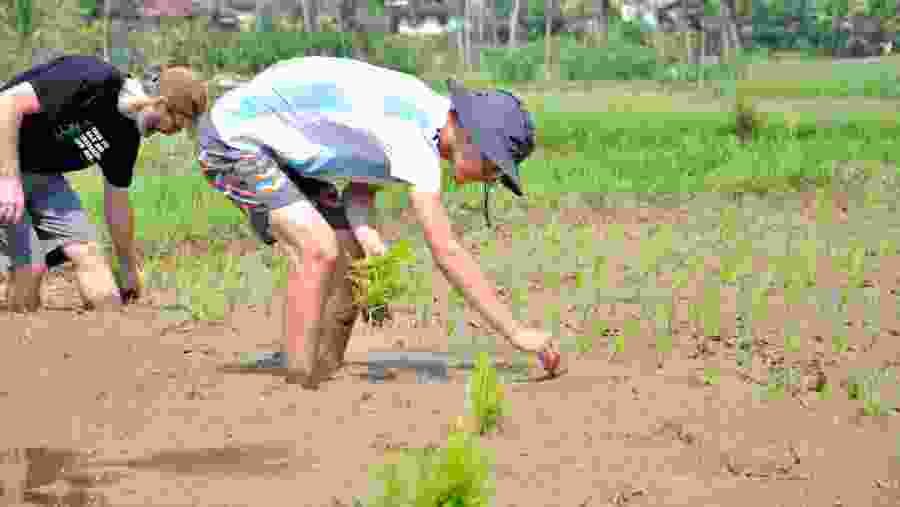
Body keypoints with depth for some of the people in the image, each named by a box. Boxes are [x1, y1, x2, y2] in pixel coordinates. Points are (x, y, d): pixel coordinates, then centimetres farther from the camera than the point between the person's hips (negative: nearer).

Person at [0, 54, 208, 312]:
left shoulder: (126, 135, 1)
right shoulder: (93, 80, -26)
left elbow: (117, 201, 16)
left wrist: (130, 270, 24)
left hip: (41, 174, 8)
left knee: (86, 250, -5)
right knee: (30, 266, -14)